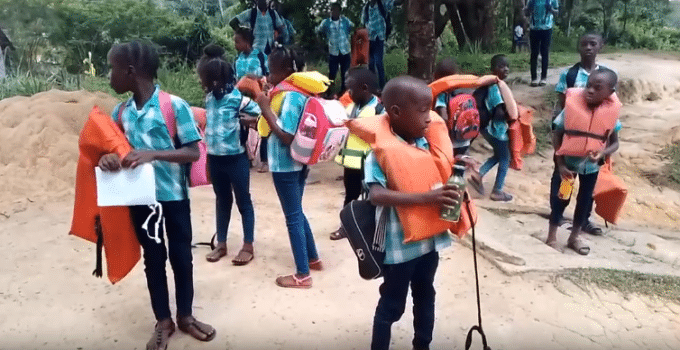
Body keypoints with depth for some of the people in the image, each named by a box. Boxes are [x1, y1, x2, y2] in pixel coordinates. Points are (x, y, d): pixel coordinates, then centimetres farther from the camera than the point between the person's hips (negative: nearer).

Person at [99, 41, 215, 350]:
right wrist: (107, 157, -14)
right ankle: (163, 321, 30)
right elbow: (111, 146, 11)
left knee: (181, 257, 11)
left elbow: (193, 152, -14)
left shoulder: (174, 106, -14)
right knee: (153, 259, 14)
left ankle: (185, 316, 31)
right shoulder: (120, 112, 1)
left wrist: (154, 154, -27)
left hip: (173, 196, -4)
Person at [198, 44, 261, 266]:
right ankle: (221, 244, 29)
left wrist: (244, 121, -19)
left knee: (243, 201, 6)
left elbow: (260, 115, -12)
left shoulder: (237, 98, -16)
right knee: (222, 200, 17)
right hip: (214, 158, 7)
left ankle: (248, 246, 17)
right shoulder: (210, 98, 4)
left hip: (235, 158, -7)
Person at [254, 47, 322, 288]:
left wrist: (266, 109, -20)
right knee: (297, 214, 22)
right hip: (298, 163, 9)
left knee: (293, 218, 0)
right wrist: (263, 116, 8)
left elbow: (286, 136, -25)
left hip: (286, 166, -9)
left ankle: (302, 275, 11)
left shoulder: (291, 97, -21)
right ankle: (313, 258, 35)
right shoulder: (299, 92, 7)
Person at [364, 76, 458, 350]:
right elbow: (377, 195, -32)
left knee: (425, 298, 24)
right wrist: (426, 198, -37)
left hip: (430, 238, 7)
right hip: (400, 244, -7)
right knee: (392, 305, 10)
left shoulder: (426, 144, 1)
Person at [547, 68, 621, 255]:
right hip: (567, 162, -2)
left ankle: (575, 236, 33)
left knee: (585, 200, 14)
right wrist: (560, 164, -14)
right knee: (559, 198, 6)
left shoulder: (611, 112, -15)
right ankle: (552, 236, 23)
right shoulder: (572, 105, -20)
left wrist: (603, 153, -26)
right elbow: (557, 135, -11)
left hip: (591, 165, 2)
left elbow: (615, 143, -4)